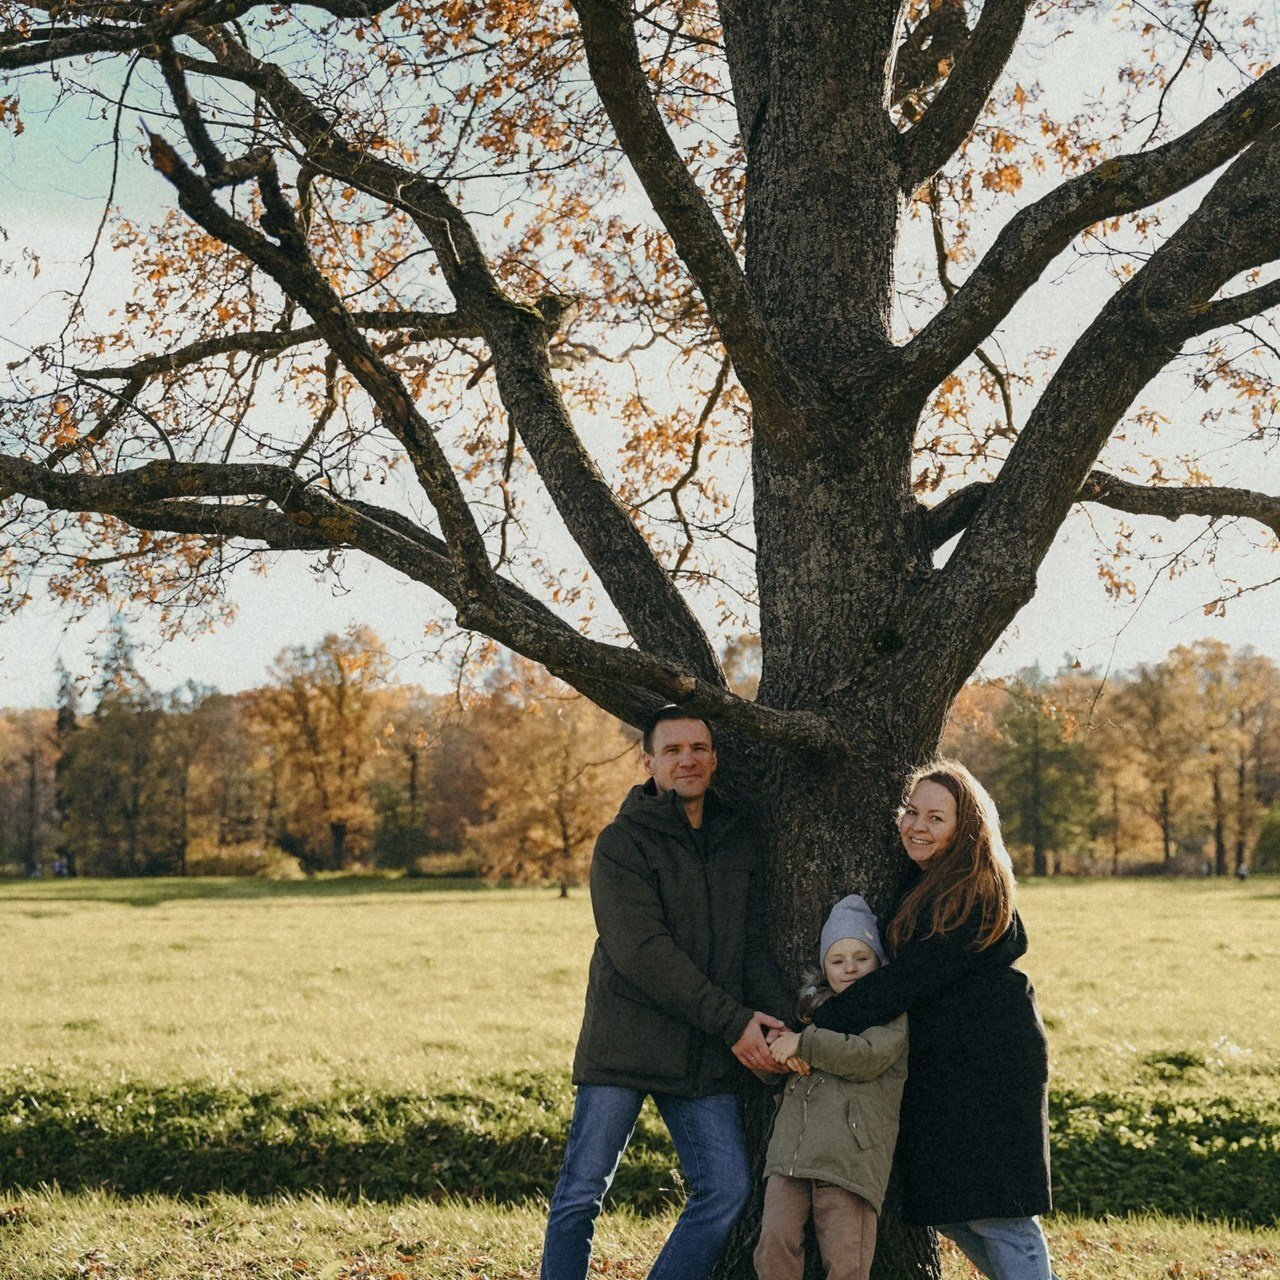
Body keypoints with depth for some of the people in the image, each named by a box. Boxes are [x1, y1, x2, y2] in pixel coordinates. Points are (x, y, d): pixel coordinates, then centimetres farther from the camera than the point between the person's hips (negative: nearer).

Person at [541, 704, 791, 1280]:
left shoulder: (741, 841, 11)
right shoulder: (622, 842, -6)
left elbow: (755, 946, 10)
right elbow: (642, 951, -15)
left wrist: (777, 1022, -9)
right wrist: (731, 1022, -17)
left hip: (706, 1059, 5)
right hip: (624, 1044, -4)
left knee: (728, 1189, -1)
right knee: (581, 1195, 1)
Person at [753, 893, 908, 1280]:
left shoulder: (891, 1013, 9)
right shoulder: (812, 1005, 25)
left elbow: (867, 1056, -10)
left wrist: (803, 1043, -10)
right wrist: (780, 1056, -2)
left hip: (849, 1154, -4)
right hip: (790, 1148, 4)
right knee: (775, 1241, -8)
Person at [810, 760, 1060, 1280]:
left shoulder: (976, 894, -17)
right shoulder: (921, 883, 10)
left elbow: (908, 979, -23)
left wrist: (820, 1027, -25)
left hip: (988, 1066, -9)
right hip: (941, 1064, 9)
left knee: (992, 1212, -7)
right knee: (946, 1209, 12)